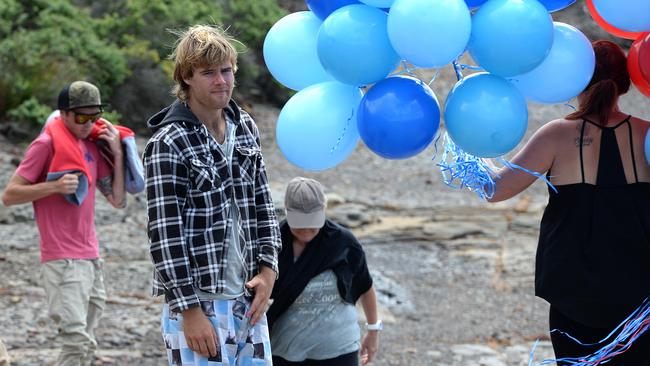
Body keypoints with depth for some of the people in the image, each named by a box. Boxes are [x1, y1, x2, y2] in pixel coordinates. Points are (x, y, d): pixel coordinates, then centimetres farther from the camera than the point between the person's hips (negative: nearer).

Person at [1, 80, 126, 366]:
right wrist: (54, 186, -19)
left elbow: (117, 200, 12)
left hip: (91, 259, 8)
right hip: (62, 261, -8)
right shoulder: (47, 144, -7)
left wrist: (117, 154, 3)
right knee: (76, 340, -17)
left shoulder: (92, 145, 13)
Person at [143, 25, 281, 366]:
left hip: (248, 299, 7)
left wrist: (267, 269, 5)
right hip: (198, 304, -7)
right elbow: (164, 234, -14)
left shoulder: (245, 127, 9)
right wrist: (190, 310, -17)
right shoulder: (168, 145, -12)